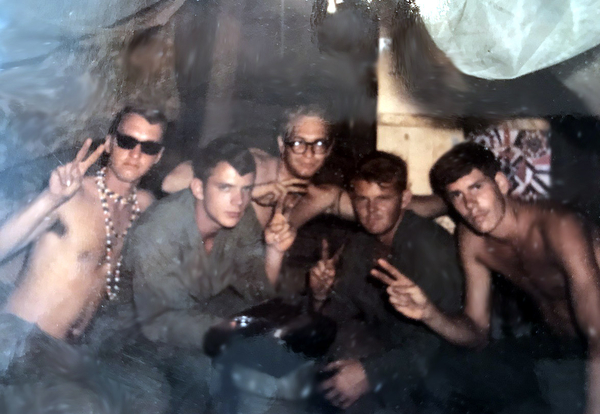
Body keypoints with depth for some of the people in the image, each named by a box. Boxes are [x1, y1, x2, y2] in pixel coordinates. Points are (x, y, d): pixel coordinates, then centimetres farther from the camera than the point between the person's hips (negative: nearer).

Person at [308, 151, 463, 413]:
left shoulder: (432, 245, -22)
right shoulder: (359, 246, 1)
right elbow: (339, 316, 4)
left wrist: (371, 372, -32)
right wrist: (321, 295, -19)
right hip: (386, 347, 6)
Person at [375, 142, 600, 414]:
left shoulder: (557, 228, -25)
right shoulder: (471, 239, -4)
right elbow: (477, 333, -2)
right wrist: (428, 314, -21)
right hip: (555, 347, 6)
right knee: (450, 377, 1)